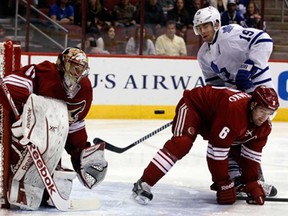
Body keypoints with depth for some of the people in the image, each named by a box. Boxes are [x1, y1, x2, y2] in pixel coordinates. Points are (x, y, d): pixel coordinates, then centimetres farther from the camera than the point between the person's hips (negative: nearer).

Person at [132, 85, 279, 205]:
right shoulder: (233, 109, -40)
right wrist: (224, 184, -29)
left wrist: (252, 184, -8)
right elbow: (217, 149, -37)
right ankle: (143, 185, -33)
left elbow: (252, 155, -3)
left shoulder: (264, 126, -14)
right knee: (182, 143, -31)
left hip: (213, 119, 9)